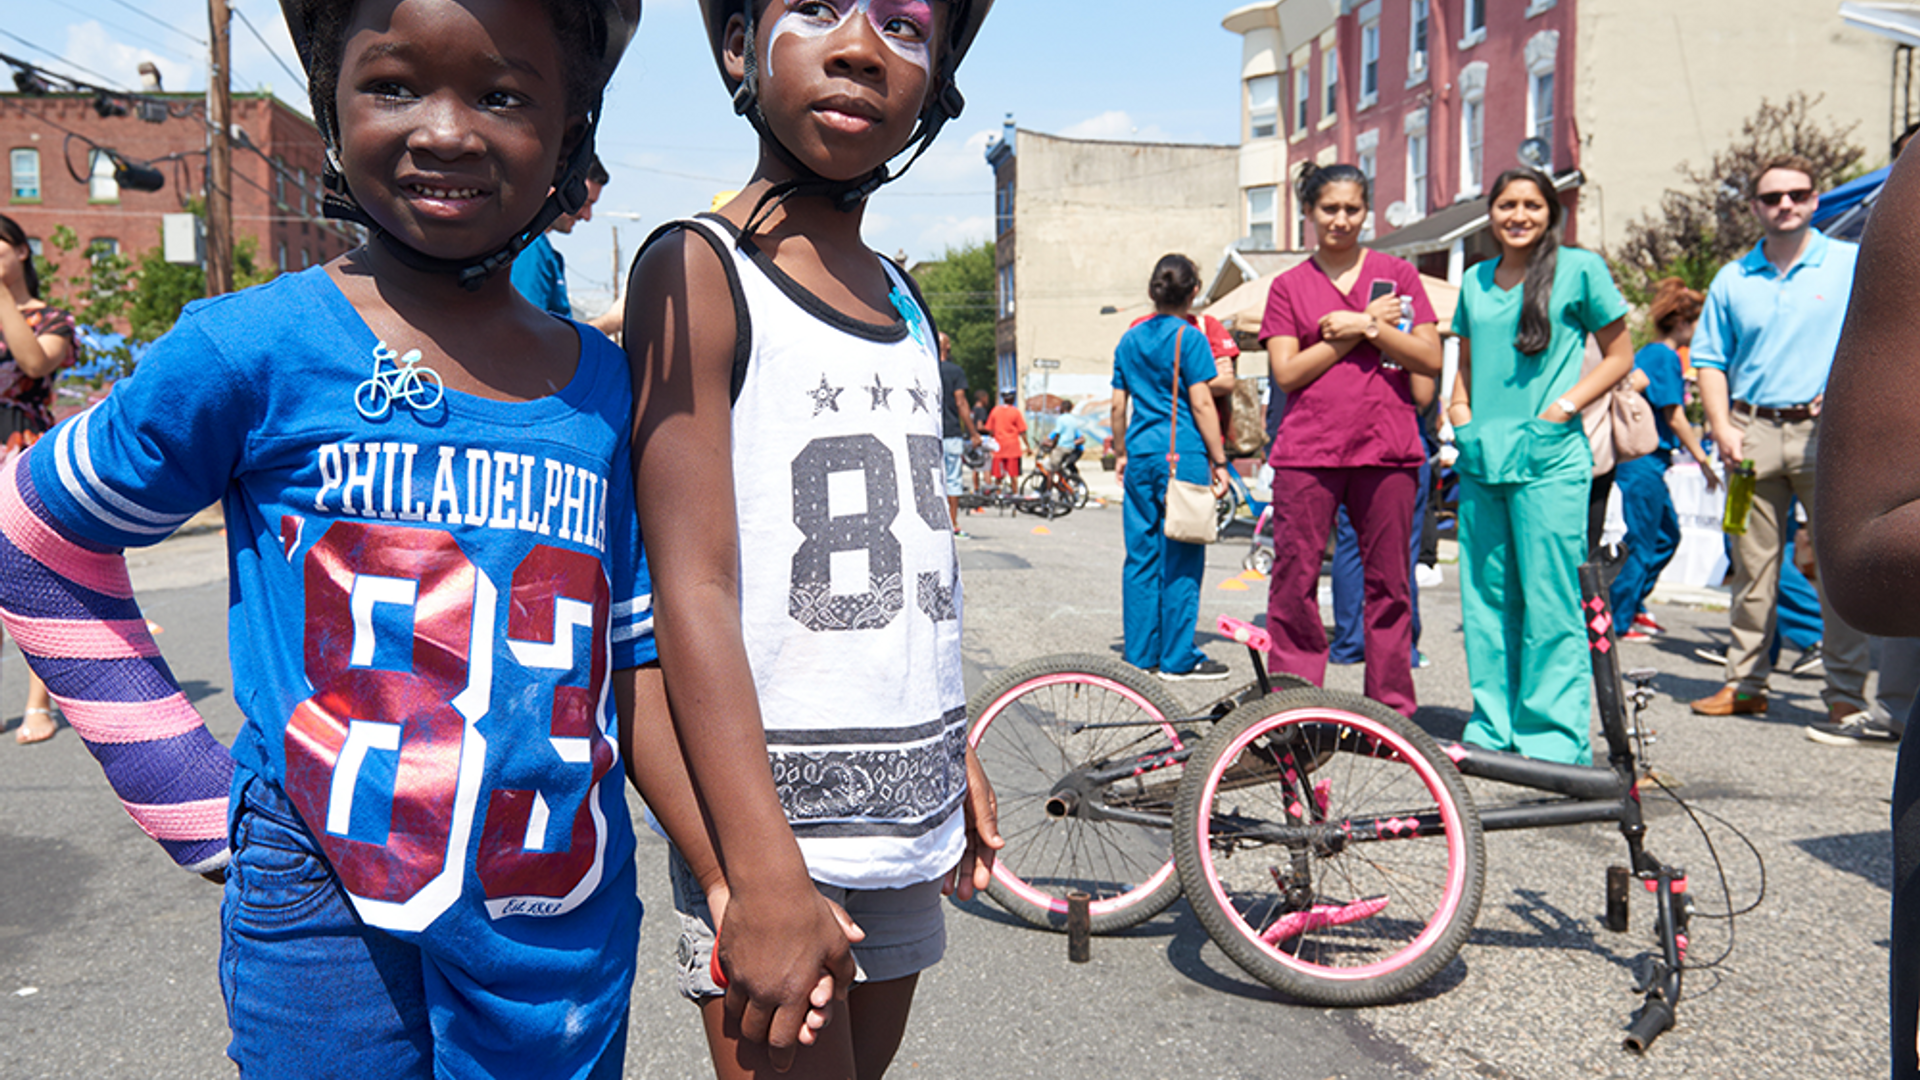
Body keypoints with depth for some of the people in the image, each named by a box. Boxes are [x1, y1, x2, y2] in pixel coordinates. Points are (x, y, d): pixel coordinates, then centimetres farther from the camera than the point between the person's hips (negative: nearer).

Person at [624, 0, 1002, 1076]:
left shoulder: (909, 304, 11)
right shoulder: (697, 272, -11)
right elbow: (693, 589, -17)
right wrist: (764, 873, -21)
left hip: (908, 813, 7)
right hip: (770, 817, -6)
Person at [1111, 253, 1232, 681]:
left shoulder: (1130, 340, 11)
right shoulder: (1189, 338, -6)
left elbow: (1119, 406, 13)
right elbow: (1201, 404, -10)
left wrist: (1120, 454, 23)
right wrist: (1219, 461, -6)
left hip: (1141, 457, 6)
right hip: (1182, 456, -6)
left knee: (1141, 556, 9)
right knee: (1181, 558, -1)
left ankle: (1140, 655, 14)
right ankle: (1178, 659, 3)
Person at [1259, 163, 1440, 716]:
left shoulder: (1397, 274, 11)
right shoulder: (1289, 286, 10)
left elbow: (1430, 360, 4)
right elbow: (1286, 373, -1)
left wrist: (1370, 328, -8)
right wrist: (1360, 327, -5)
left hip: (1387, 449, 1)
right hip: (1308, 450, 0)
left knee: (1388, 581, 5)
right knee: (1295, 578, -2)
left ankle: (1392, 706, 15)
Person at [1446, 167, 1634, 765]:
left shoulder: (1579, 268, 2)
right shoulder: (1475, 280, 17)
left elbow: (1619, 355, 5)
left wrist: (1564, 407, -8)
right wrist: (1459, 407, 8)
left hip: (1548, 457, -5)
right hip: (1478, 457, 5)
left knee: (1549, 598, -6)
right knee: (1486, 595, 8)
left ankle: (1554, 734, 2)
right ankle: (1492, 725, 17)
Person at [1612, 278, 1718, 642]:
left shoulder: (1648, 352, 15)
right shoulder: (1666, 356, -13)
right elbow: (1674, 418, -15)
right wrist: (1702, 459, -10)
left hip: (1645, 460, 10)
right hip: (1645, 463, -10)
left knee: (1667, 536, 19)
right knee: (1643, 547, -3)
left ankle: (1633, 606, 26)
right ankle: (1616, 621, 4)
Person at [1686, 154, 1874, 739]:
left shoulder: (1853, 264, 7)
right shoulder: (1733, 279, 13)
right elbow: (1710, 360, 13)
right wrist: (1722, 428, 0)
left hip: (1827, 430, -2)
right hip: (1754, 431, 2)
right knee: (1751, 564, 5)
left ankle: (1847, 695, 0)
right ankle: (1745, 683, 12)